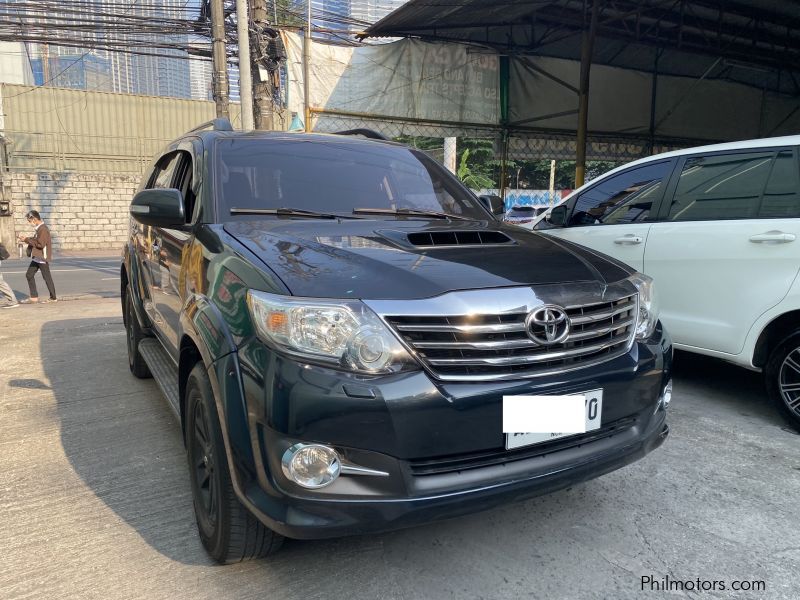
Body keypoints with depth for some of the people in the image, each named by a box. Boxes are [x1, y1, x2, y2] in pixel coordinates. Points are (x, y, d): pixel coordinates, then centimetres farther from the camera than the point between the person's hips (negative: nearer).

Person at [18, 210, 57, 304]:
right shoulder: (38, 228, 12)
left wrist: (27, 240, -15)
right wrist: (26, 239, 3)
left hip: (42, 257, -10)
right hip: (36, 257, 10)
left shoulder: (43, 229, -18)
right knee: (29, 275, 11)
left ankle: (53, 298, 9)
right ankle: (34, 297, 15)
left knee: (47, 277, -1)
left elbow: (40, 244, -23)